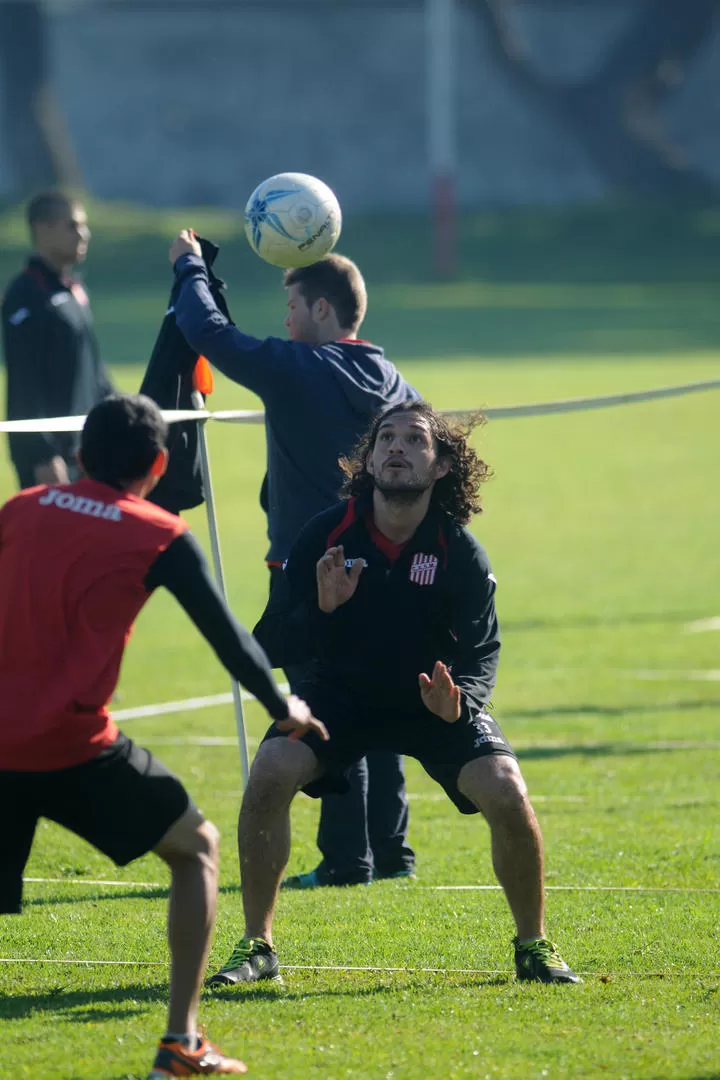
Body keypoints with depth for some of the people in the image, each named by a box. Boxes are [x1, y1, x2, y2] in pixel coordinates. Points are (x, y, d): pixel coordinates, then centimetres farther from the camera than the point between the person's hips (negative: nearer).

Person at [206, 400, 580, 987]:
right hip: (342, 693, 1)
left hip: (437, 701, -1)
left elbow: (483, 652, -16)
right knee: (269, 775, -24)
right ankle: (257, 946, -8)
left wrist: (460, 700, -38)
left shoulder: (462, 554, -17)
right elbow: (270, 647, -14)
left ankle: (533, 944, 3)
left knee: (507, 795, -22)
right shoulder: (326, 535, -16)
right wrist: (320, 609, -35)